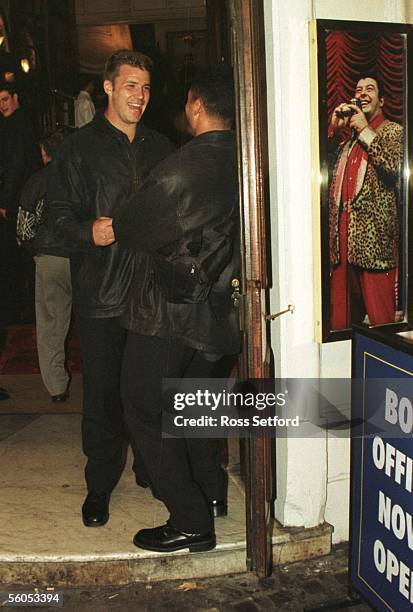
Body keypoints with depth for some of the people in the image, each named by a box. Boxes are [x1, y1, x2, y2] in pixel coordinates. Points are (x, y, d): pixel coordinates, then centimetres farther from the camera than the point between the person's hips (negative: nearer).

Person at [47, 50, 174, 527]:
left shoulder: (159, 147, 14)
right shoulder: (80, 147, 1)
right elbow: (59, 212, -3)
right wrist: (89, 232, -21)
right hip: (100, 294, -3)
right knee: (102, 393, 4)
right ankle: (100, 484, 21)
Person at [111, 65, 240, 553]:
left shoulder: (186, 165, -20)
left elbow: (133, 228, -11)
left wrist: (112, 227, 11)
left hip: (167, 311, -8)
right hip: (214, 308, 8)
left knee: (145, 408, 5)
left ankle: (190, 522, 9)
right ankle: (211, 492, 35)